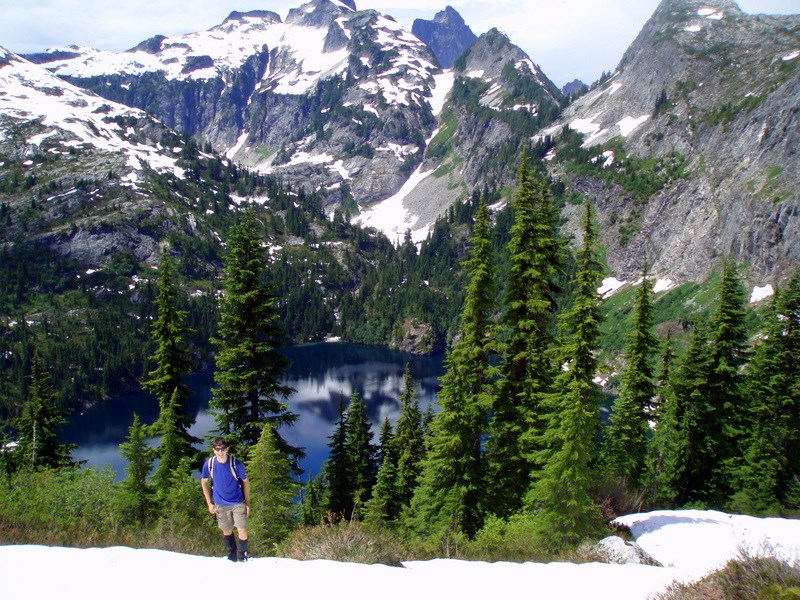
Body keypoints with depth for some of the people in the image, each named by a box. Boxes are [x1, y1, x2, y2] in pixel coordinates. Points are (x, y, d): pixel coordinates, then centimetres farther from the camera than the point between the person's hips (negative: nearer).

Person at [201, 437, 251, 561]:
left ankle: (242, 556, 13)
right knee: (227, 531, 14)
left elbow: (245, 482, -4)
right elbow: (204, 482, 5)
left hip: (238, 503, -2)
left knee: (242, 530, -8)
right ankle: (232, 557, 34)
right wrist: (209, 503, 3)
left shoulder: (236, 464, -17)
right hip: (220, 504, 2)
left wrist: (247, 504, -3)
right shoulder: (209, 464, -12)